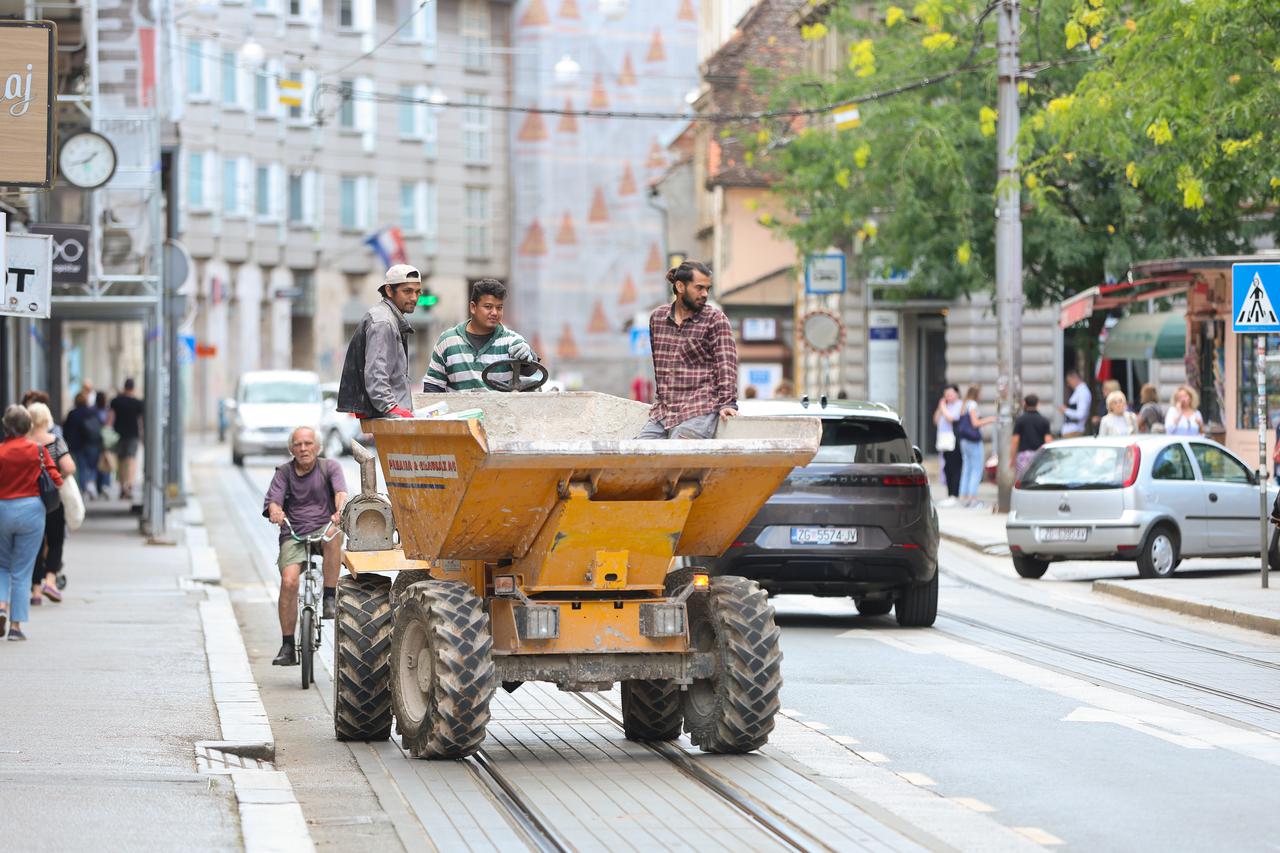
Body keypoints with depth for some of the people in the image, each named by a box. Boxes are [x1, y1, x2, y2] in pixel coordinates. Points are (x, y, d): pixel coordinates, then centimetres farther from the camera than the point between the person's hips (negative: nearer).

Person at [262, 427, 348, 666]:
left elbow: (340, 492, -13)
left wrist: (340, 511, -37)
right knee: (289, 581, -21)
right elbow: (273, 500, -5)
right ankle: (287, 646, -12)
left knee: (333, 535, -37)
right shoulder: (284, 473, 9)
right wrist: (275, 511, -31)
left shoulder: (329, 467, 5)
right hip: (293, 536, 1)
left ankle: (329, 599, -27)